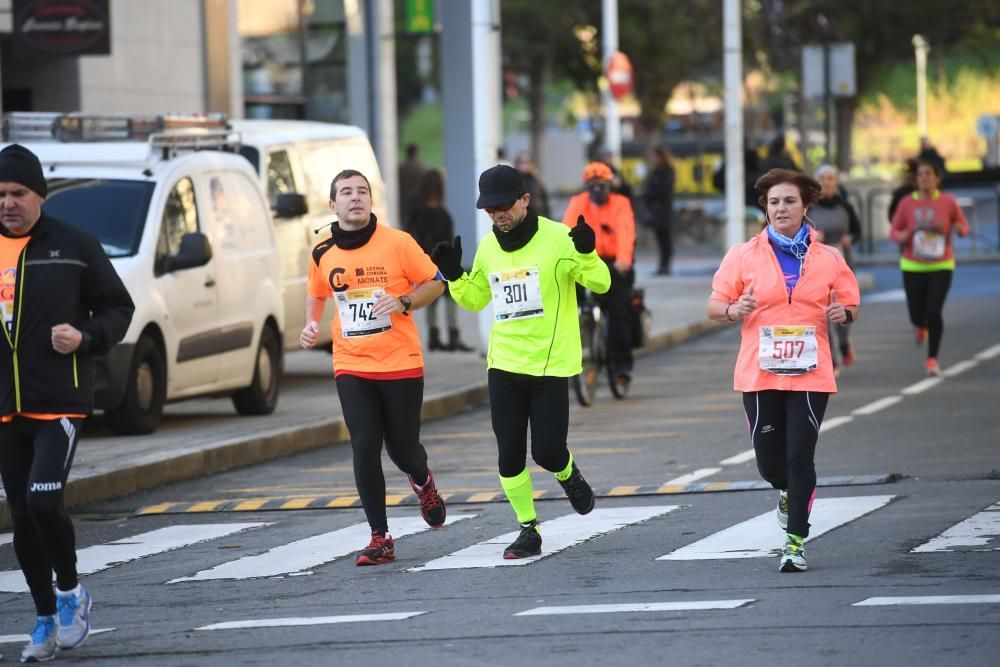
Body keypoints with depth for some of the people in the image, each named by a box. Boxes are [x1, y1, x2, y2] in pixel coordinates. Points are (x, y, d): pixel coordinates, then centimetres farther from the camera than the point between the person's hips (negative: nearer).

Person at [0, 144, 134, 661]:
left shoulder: (74, 246, -1)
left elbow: (118, 307, 4)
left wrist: (86, 337, -14)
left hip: (60, 401, -4)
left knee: (44, 499, -18)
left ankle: (71, 592, 7)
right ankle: (47, 620, 20)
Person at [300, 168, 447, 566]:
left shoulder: (397, 243, -7)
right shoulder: (323, 254, 3)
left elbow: (435, 283, 0)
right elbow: (316, 295, 22)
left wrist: (404, 302, -17)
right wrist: (311, 324, 3)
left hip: (401, 364, -2)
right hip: (351, 366, 2)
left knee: (403, 448, 5)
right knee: (364, 449, -7)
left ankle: (423, 484, 43)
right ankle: (380, 538, 0)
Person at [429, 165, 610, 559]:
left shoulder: (557, 238, -9)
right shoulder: (487, 248, 8)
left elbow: (600, 283, -8)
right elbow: (475, 299, 21)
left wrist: (587, 254, -27)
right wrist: (454, 277, 3)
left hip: (550, 363, -4)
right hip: (504, 364, 5)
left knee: (548, 453, -7)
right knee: (510, 455, 2)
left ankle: (570, 478, 29)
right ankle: (528, 530, 15)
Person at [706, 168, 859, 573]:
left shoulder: (828, 259, 7)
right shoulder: (744, 256, 4)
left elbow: (850, 306, 15)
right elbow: (714, 307, 6)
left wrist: (842, 314, -9)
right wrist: (733, 310, -17)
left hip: (810, 375, -1)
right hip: (759, 374, 1)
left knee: (800, 458, -8)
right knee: (769, 460, 3)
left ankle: (796, 541, -2)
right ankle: (787, 491, 39)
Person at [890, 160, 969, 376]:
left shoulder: (948, 202, -3)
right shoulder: (907, 203, -2)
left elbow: (964, 227, 7)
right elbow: (894, 231, 6)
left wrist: (960, 229, -17)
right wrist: (901, 236, -18)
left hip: (941, 266, -1)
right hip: (913, 267, 1)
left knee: (934, 312, -14)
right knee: (917, 315, 2)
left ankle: (932, 359, 2)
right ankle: (921, 326, 42)